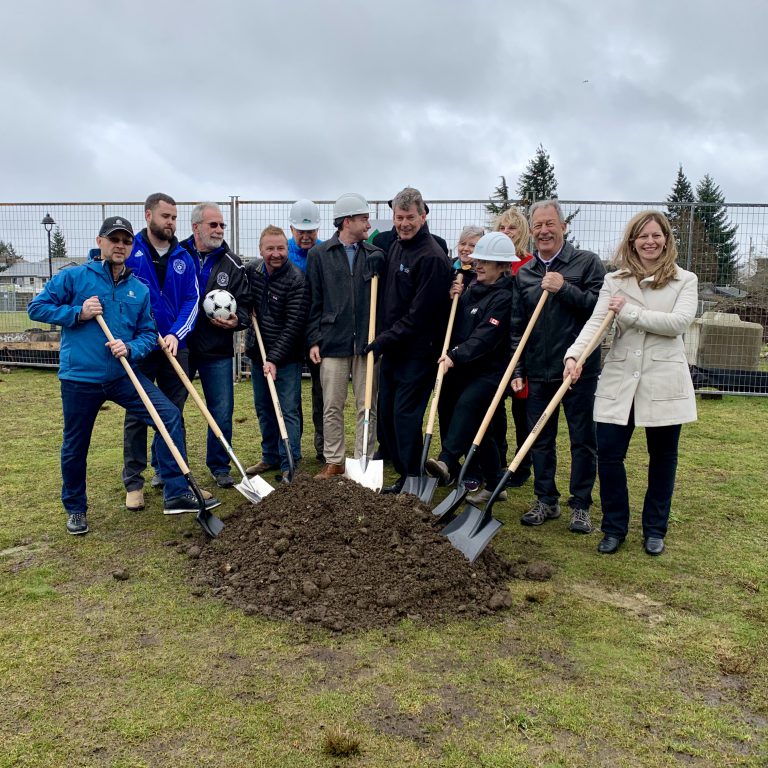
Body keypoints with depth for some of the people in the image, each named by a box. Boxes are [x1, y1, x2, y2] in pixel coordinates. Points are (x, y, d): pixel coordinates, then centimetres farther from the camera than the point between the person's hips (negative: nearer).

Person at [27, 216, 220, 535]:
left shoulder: (140, 289, 6)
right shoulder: (73, 277, -3)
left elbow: (148, 333, 8)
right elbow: (37, 307, -2)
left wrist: (130, 348, -13)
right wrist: (77, 313, -14)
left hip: (123, 375, 3)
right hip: (80, 378, -3)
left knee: (170, 416, -11)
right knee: (75, 447, 9)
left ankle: (176, 494, -4)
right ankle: (75, 508, 34)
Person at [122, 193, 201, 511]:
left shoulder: (183, 257, 4)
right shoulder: (129, 251, -5)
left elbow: (192, 300, 1)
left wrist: (176, 333, -14)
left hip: (175, 345, 3)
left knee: (174, 413, 11)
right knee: (137, 415, 4)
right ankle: (134, 482, 13)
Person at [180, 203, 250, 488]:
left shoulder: (232, 264, 4)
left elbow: (244, 302, 8)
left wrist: (236, 320, -12)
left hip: (217, 350, 1)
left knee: (222, 411, 4)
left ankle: (219, 466, 21)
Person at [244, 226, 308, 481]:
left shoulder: (296, 279, -17)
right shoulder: (251, 271, 1)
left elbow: (294, 324, -19)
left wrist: (274, 358, -23)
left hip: (286, 356, -6)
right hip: (258, 353, 6)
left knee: (288, 410, -2)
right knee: (263, 408, 16)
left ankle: (290, 465, 6)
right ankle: (271, 457, 30)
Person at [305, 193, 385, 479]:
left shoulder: (374, 255, 9)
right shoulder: (319, 254, 4)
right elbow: (313, 302, 3)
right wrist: (313, 340, -1)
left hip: (367, 342, 1)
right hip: (333, 342, -1)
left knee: (368, 407, 5)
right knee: (332, 407, 5)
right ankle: (333, 461, 17)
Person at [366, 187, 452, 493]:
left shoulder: (432, 257, -15)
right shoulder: (395, 247, 12)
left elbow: (419, 315, -19)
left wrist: (384, 340, -16)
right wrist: (383, 339, 10)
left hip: (418, 351, -9)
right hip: (392, 348, 9)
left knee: (406, 416, -4)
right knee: (387, 413, 13)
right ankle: (403, 475, 27)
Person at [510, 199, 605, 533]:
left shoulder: (587, 262, -1)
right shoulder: (523, 274, 10)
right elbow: (516, 326, 10)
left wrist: (565, 289, -19)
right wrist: (517, 370, 5)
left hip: (580, 369, -4)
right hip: (538, 371, 4)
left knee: (583, 440, 4)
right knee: (540, 439, 11)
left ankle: (581, 505, 17)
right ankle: (546, 500, 25)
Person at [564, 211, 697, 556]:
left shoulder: (685, 281, 3)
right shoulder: (615, 280, 7)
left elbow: (679, 322, -14)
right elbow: (595, 322, -7)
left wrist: (630, 312, -15)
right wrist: (575, 355, -24)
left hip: (664, 380, -1)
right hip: (620, 378, 1)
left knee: (662, 456, 9)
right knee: (608, 453, -2)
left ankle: (655, 529, 26)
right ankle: (614, 527, 17)